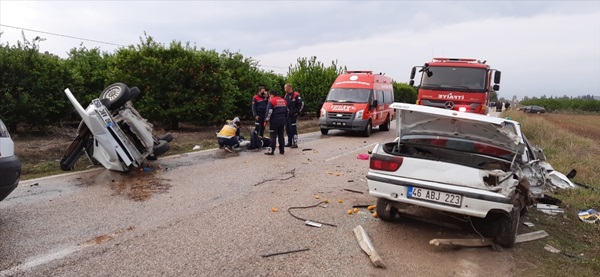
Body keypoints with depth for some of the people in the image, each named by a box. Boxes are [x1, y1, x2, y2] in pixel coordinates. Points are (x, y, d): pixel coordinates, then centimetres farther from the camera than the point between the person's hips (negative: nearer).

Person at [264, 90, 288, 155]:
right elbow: (287, 111, 19)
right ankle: (282, 150, 15)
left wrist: (266, 119, -8)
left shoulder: (271, 101, -9)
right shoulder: (284, 101, 14)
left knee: (273, 136, -4)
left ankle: (271, 150, -5)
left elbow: (269, 111, -15)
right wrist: (285, 119, 25)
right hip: (282, 121, 6)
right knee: (281, 135, 13)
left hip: (274, 121, -6)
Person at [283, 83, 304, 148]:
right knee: (287, 129, 12)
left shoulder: (296, 95, -10)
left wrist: (298, 112, -11)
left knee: (293, 129, -9)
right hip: (287, 115, 8)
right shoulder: (286, 95, 16)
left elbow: (301, 104, -12)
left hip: (293, 115, -8)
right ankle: (290, 142, 22)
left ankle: (295, 143, -5)